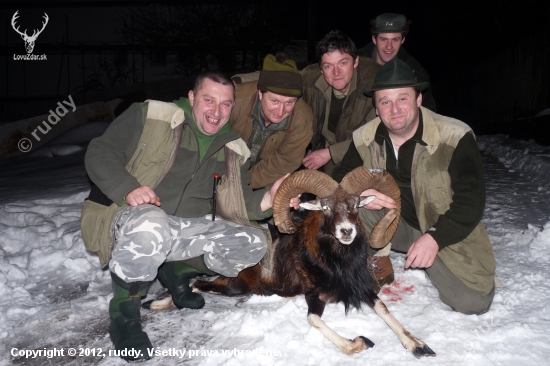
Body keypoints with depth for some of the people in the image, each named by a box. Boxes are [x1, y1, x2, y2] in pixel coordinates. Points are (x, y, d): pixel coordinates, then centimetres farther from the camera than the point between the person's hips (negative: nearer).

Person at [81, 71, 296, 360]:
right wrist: (127, 188, -24)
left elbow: (234, 207, 4)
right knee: (150, 224, -40)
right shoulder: (151, 116, -8)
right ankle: (124, 310, -13)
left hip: (187, 230, 5)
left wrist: (267, 199, -16)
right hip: (127, 217, -4)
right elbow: (99, 152, -7)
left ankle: (177, 271, 8)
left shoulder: (234, 151, 6)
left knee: (253, 243, -11)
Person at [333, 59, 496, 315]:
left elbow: (471, 200, -19)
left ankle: (431, 266, 16)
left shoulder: (456, 138, -19)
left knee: (472, 302, -15)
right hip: (395, 224, 2)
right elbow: (340, 180, -2)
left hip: (445, 233, -1)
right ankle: (378, 259, 1)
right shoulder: (364, 139, -7)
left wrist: (434, 238, -30)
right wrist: (358, 194, -26)